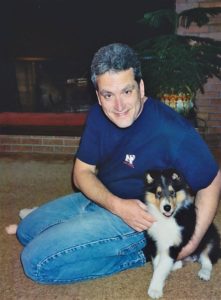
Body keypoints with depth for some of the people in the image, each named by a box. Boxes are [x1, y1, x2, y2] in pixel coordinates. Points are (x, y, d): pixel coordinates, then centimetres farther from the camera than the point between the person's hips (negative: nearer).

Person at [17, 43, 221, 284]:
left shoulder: (172, 131, -29)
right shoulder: (98, 115, -9)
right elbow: (82, 172, -4)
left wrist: (192, 243, -19)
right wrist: (117, 205, -22)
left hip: (140, 219, -7)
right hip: (100, 198, 7)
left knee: (36, 261, -15)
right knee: (26, 231, 13)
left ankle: (133, 253, -5)